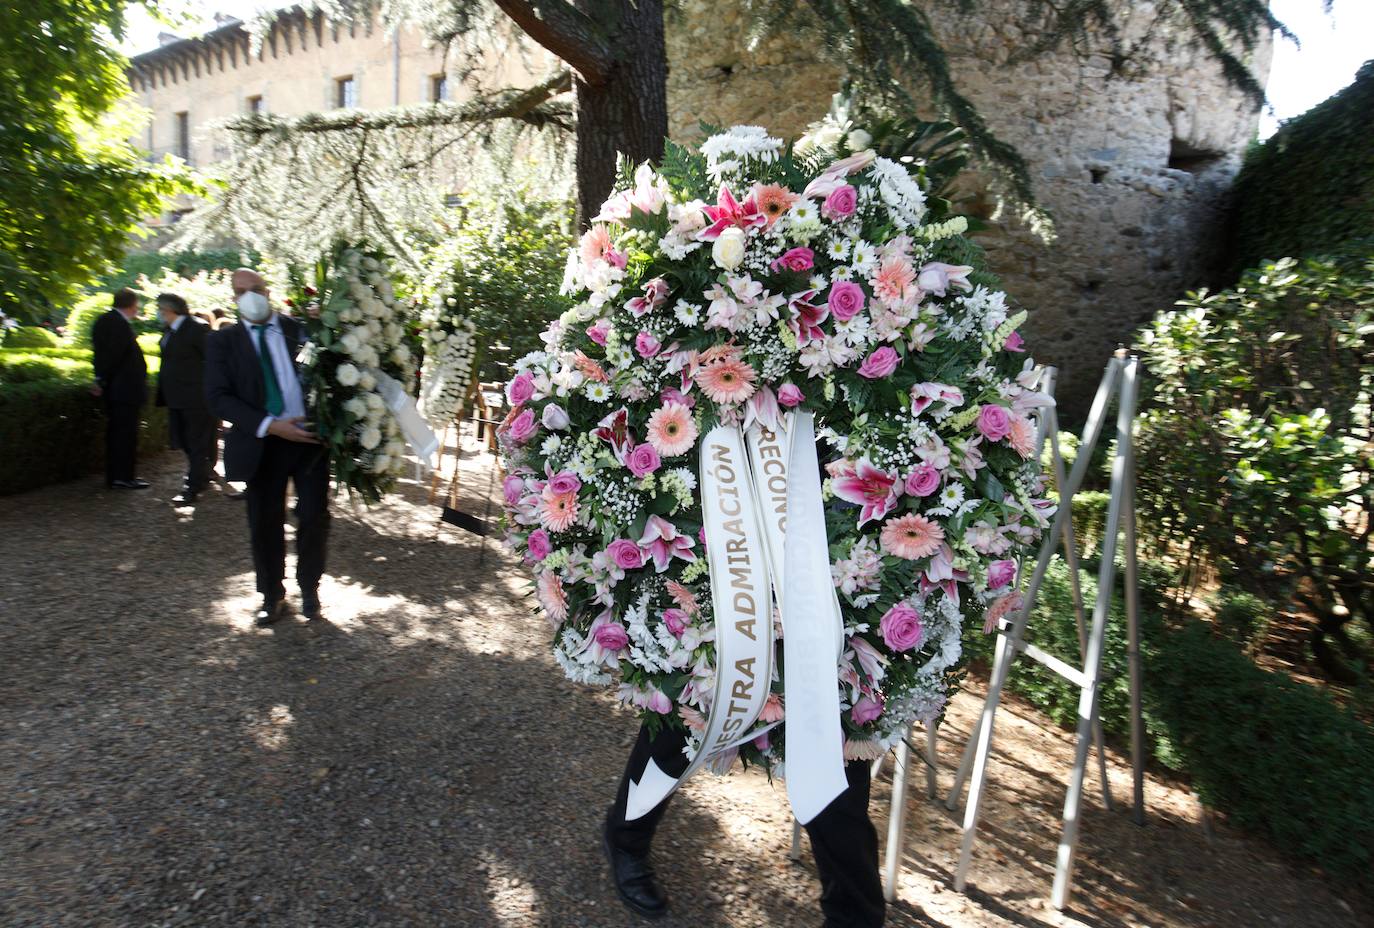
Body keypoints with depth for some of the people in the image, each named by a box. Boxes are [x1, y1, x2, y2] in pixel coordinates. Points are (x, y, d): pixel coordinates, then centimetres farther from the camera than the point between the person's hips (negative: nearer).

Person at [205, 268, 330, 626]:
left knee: (314, 518, 5)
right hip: (262, 444, 0)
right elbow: (218, 397, -5)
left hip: (310, 436, 0)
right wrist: (269, 425, -18)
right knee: (265, 524, 9)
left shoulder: (300, 329, 4)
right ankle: (272, 597, 28)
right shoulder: (223, 340, 3)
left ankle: (309, 590, 25)